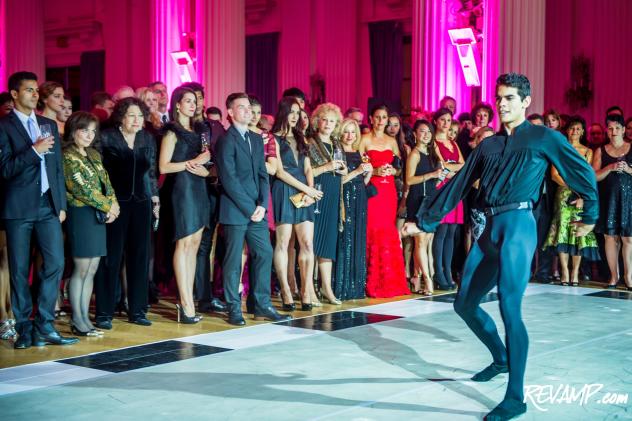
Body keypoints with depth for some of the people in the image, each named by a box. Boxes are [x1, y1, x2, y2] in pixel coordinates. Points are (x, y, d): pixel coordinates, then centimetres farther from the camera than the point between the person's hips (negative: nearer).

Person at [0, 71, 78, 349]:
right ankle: (24, 329, 12)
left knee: (56, 263, -4)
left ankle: (44, 326, 5)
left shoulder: (49, 125, 15)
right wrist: (34, 150, -18)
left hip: (48, 206, 4)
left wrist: (61, 204, 11)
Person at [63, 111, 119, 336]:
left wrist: (114, 204, -4)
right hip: (81, 214, -7)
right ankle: (77, 320, 3)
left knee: (92, 270, 8)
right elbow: (82, 190, -14)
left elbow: (106, 183, 14)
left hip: (100, 215, 8)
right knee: (81, 269, -4)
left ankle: (84, 317, 13)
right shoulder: (68, 156, -8)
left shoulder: (94, 155, 16)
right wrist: (108, 207, -9)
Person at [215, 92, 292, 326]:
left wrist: (262, 205, -2)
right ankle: (234, 309, 9)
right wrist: (249, 208, -14)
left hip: (256, 210, 7)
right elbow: (229, 179, -13)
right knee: (234, 260, 0)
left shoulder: (257, 139, 15)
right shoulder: (226, 140, -7)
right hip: (235, 210, -7)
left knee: (264, 254, 5)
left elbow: (263, 174, 12)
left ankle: (262, 306, 14)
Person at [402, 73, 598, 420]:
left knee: (509, 308, -17)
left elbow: (583, 173, 9)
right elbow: (457, 185, 20)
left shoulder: (544, 138, 4)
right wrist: (425, 221, 20)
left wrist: (590, 215, 13)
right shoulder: (488, 145, 19)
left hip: (518, 224, -7)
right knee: (464, 304, 11)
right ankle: (501, 359, 35)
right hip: (490, 229, 7)